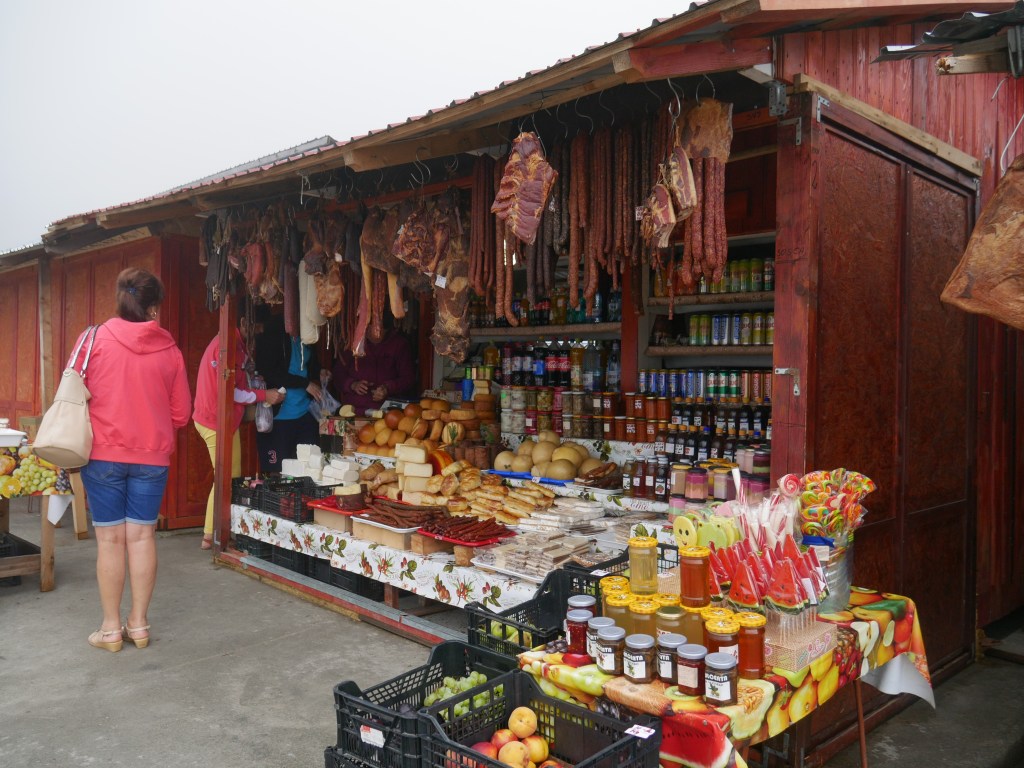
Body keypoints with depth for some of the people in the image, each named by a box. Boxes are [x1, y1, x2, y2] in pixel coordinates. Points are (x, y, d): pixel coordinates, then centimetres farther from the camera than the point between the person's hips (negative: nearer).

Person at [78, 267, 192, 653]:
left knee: (110, 538, 6)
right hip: (153, 455, 1)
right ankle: (139, 624, 16)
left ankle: (111, 628, 14)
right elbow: (182, 413, 3)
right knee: (142, 536, 8)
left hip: (103, 452, -1)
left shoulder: (96, 338, -5)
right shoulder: (169, 349, -1)